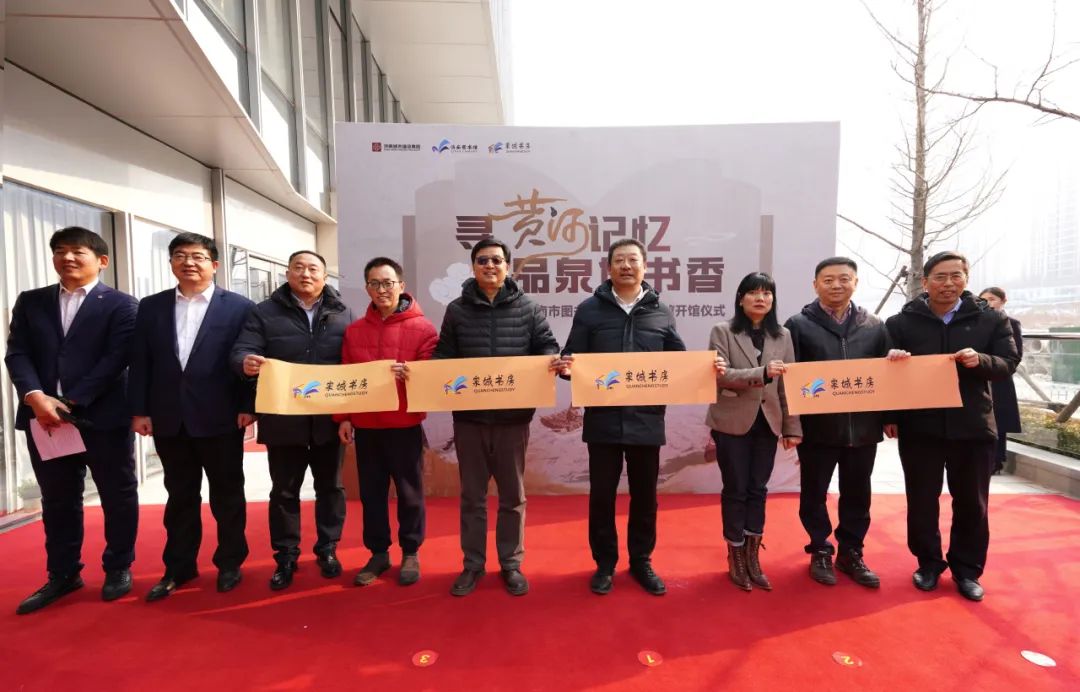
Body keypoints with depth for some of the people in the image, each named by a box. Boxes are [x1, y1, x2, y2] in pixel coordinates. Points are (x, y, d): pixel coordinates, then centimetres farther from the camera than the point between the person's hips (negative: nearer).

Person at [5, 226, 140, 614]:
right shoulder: (30, 302, 13)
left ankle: (118, 568, 21)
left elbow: (116, 360, -10)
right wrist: (36, 397, -13)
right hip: (44, 418, 4)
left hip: (104, 417, -4)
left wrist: (71, 403, -15)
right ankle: (62, 575, 28)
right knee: (57, 501, 14)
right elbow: (17, 353, 4)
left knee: (118, 497, 6)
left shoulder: (121, 305, -2)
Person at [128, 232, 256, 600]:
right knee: (180, 495, 15)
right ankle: (178, 567, 29)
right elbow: (140, 362, 7)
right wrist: (139, 410, 2)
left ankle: (229, 563, 24)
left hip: (220, 418, -3)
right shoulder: (150, 307, 9)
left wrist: (248, 406, -10)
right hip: (169, 419, 3)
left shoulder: (239, 307, -2)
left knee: (227, 495, 9)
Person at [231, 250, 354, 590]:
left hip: (329, 419, 1)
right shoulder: (265, 312, 2)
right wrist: (247, 362, -30)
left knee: (330, 486, 13)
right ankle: (285, 556, 27)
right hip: (283, 420, 0)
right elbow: (242, 350, -6)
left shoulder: (343, 314, 3)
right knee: (284, 490, 11)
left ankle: (328, 549, 30)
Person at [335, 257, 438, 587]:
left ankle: (411, 553, 25)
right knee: (371, 492, 13)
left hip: (405, 424, -3)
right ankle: (378, 553, 28)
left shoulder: (422, 328, -4)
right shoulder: (354, 330, 8)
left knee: (409, 492, 8)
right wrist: (343, 417, 4)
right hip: (365, 425, 4)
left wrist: (407, 373, -25)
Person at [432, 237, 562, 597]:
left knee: (513, 495, 12)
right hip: (469, 416, 1)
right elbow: (443, 357, 6)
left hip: (513, 416, 0)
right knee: (472, 494, 13)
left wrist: (554, 362, -19)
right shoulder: (457, 310, 4)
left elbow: (546, 346, 2)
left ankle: (511, 564, 29)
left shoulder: (527, 308, 2)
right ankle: (472, 564, 29)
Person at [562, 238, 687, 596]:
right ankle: (605, 563, 29)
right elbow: (572, 359, 0)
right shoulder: (590, 309, 2)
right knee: (602, 494, 9)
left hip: (646, 420, 2)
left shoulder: (661, 312, 7)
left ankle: (641, 562, 34)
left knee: (645, 495, 14)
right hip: (603, 419, -1)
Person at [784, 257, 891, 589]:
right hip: (817, 427, -3)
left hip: (863, 426, 3)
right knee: (814, 493, 10)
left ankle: (851, 552, 32)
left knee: (857, 494, 14)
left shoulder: (874, 326, 8)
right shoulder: (798, 325, -2)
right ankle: (820, 552, 27)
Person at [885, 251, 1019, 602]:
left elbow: (1009, 363, -2)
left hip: (973, 426, 1)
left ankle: (967, 569, 29)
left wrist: (980, 360, -23)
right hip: (919, 427, -1)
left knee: (971, 503, 12)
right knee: (921, 501, 9)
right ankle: (929, 563, 27)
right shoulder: (901, 322, -2)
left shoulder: (991, 319, 2)